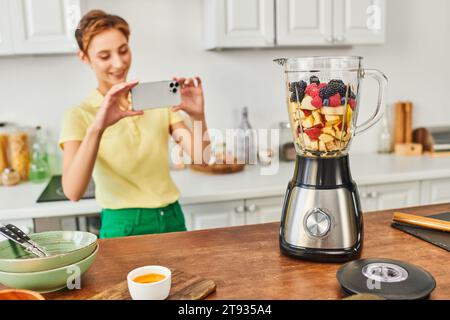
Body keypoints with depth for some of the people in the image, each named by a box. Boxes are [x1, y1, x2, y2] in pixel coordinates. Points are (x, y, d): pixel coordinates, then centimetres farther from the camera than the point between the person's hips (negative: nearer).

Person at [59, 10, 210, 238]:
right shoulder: (79, 116, -7)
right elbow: (73, 192, -22)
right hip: (122, 228, -3)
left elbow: (201, 156, -6)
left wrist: (198, 117, -24)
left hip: (173, 220, 3)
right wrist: (96, 128, -35)